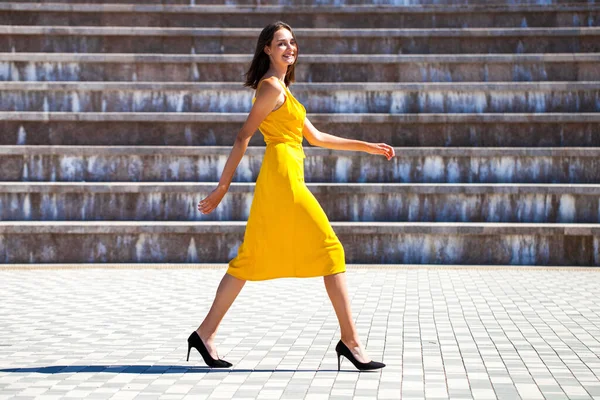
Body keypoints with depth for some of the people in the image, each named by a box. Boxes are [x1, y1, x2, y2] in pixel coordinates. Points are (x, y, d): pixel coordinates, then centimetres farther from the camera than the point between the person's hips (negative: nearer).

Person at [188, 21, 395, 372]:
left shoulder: (282, 89, 23)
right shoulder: (272, 86, -7)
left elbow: (316, 137, 25)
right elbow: (244, 137, -10)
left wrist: (367, 147, 24)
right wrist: (223, 186, -12)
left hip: (276, 182, 10)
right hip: (283, 175, -10)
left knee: (252, 260, 9)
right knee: (330, 250, -6)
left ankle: (206, 334, 10)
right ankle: (350, 340, -4)